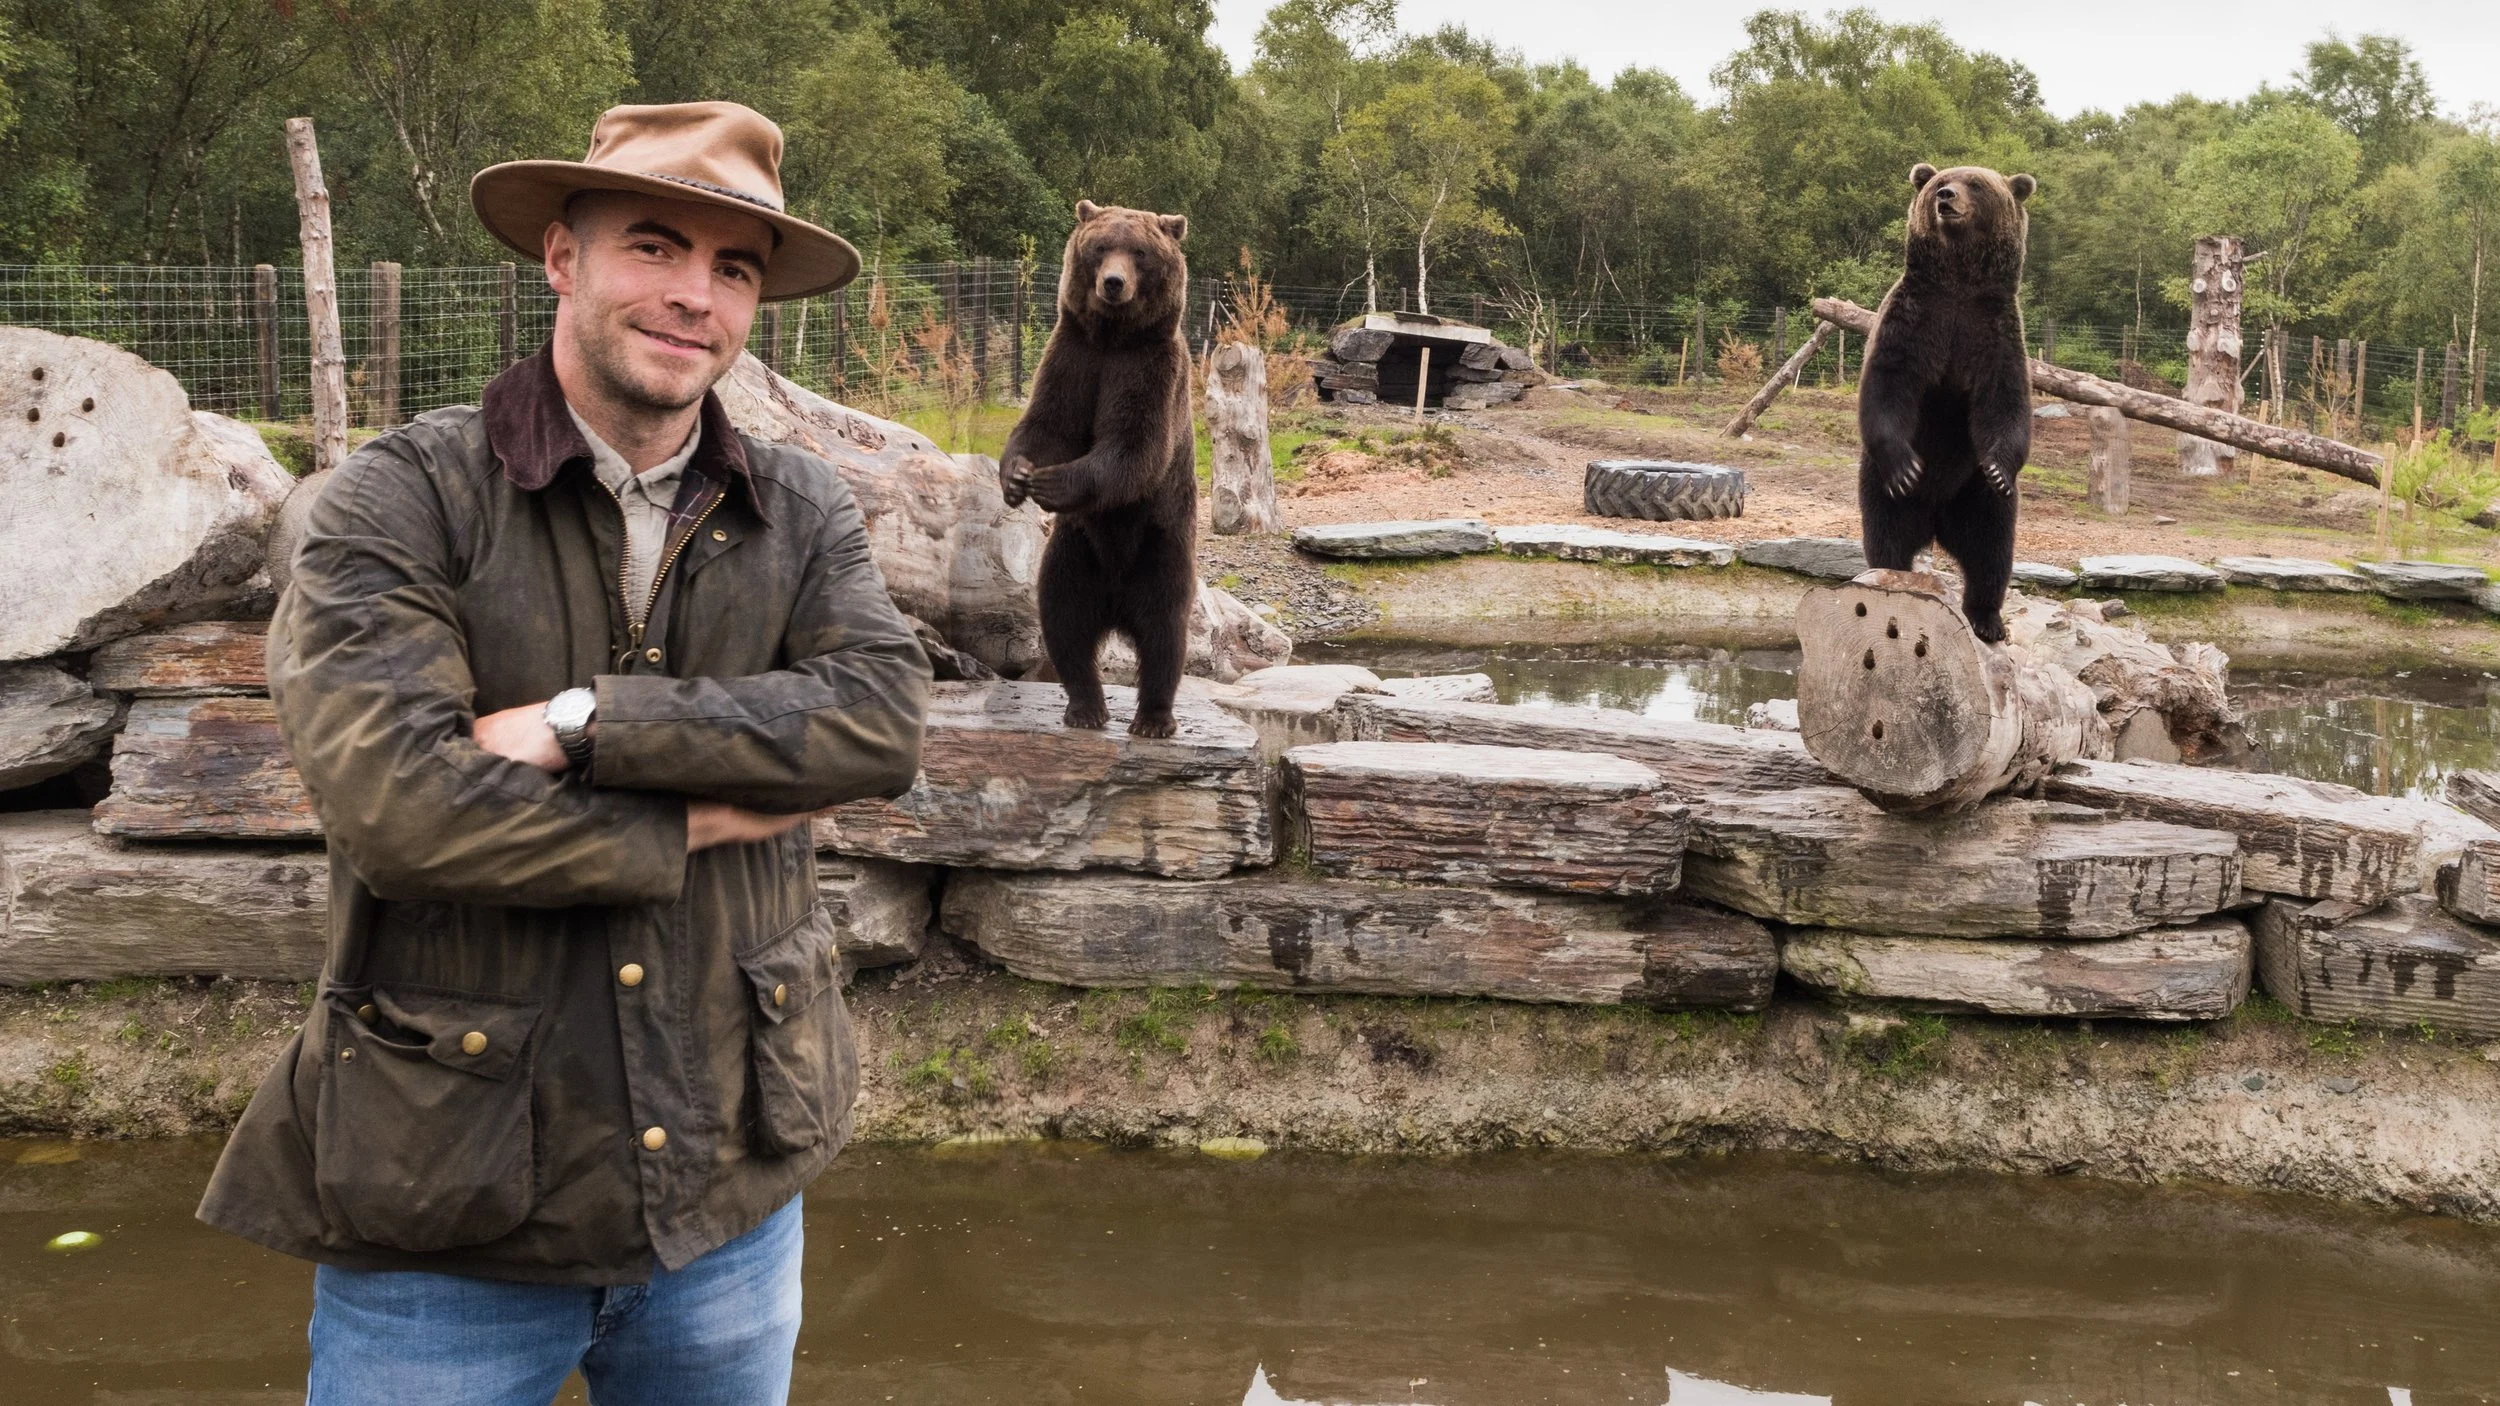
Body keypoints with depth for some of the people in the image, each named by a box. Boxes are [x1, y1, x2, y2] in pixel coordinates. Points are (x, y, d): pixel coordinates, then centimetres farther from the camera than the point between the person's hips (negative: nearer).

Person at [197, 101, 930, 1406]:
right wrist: (696, 825, -14)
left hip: (731, 1193, 4)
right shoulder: (401, 497, -8)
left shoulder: (803, 511, 4)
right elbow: (385, 789, -21)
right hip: (449, 1207, -3)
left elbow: (881, 720, -13)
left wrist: (587, 724, -21)